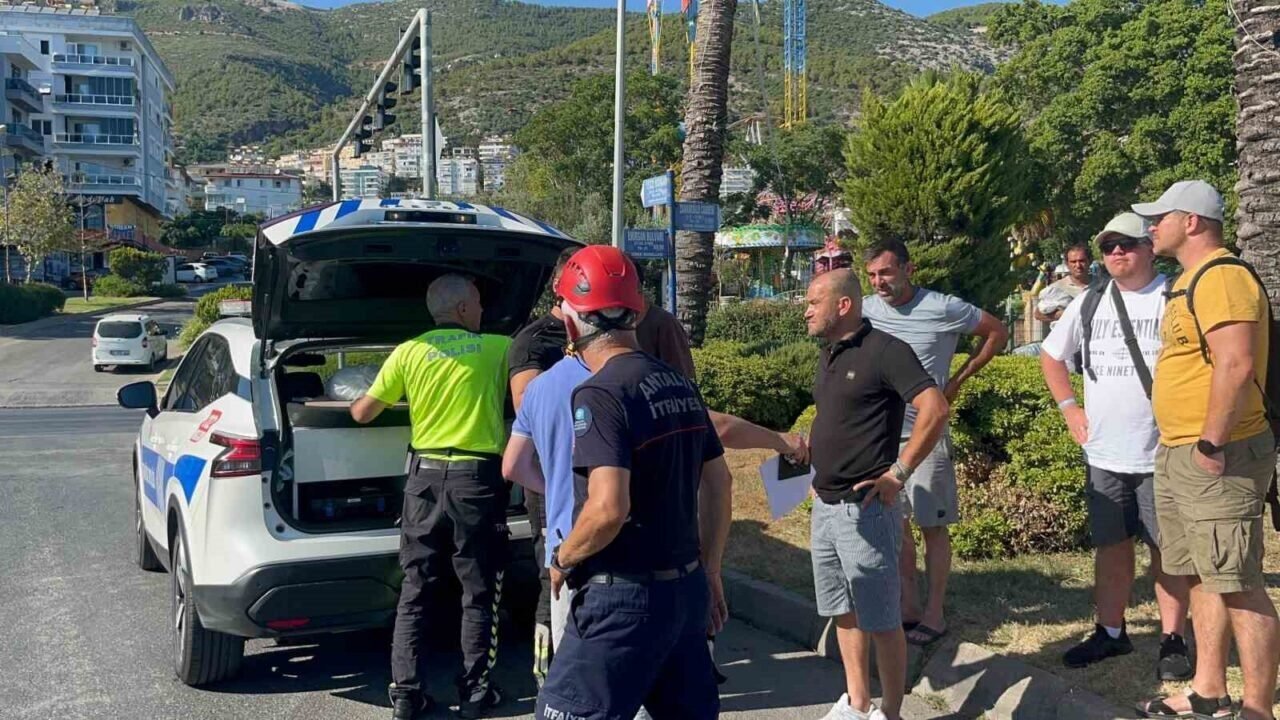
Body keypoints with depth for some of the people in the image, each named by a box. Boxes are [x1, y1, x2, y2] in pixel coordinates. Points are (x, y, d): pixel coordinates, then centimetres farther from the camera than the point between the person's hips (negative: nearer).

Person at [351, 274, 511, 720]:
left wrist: (357, 403, 32)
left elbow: (362, 414, 9)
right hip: (477, 476, -2)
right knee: (479, 594, 9)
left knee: (415, 591, 10)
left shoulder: (409, 352, 4)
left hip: (425, 475, 2)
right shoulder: (498, 349, 2)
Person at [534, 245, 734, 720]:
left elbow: (609, 507, -26)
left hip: (626, 597, -8)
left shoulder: (600, 393, -17)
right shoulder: (680, 385, 8)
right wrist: (709, 571, 21)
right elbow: (718, 484, 13)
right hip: (686, 587, 8)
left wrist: (562, 560, -8)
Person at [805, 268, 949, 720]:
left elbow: (935, 410, -21)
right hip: (824, 506, 9)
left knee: (881, 620, 1)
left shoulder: (884, 351, -13)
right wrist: (818, 467, 13)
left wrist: (898, 473, -19)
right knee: (844, 612, 16)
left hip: (864, 509, -9)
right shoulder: (828, 357, 13)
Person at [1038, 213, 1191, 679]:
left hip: (1162, 454, -4)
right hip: (1102, 454, 4)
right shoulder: (1090, 303, 8)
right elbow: (1051, 355, 21)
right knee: (1110, 548, 13)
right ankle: (1110, 633, 26)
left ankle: (1173, 640, 19)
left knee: (1167, 550, 6)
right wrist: (1069, 408, 12)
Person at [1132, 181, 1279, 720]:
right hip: (1178, 456, 10)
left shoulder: (1222, 277, -15)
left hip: (1216, 460, -10)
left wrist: (1212, 445, -23)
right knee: (1203, 576, 15)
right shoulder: (1189, 282, 17)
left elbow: (1236, 363, -25)